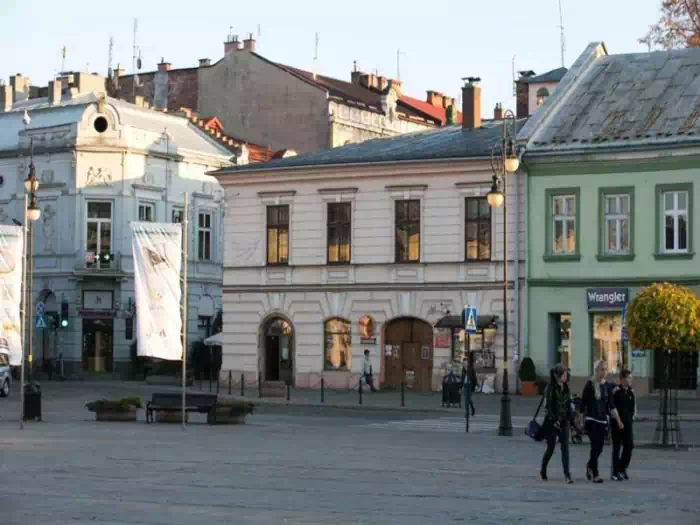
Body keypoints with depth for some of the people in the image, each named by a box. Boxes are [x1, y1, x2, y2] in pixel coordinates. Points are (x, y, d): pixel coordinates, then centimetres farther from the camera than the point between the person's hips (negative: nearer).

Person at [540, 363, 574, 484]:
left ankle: (567, 474, -11)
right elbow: (548, 406, -13)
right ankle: (543, 471, 24)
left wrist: (568, 417, 6)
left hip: (564, 421, 5)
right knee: (550, 448, 4)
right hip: (552, 422, -5)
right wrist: (553, 421, -17)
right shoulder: (550, 388, -9)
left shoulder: (566, 388, 9)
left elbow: (568, 403, 15)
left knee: (565, 448, -6)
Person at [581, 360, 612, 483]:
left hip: (602, 420, 5)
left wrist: (608, 417, 10)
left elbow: (608, 404, 14)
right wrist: (581, 419, -9)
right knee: (595, 446, -10)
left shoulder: (607, 385, 8)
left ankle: (589, 465, 36)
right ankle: (595, 474, -6)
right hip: (591, 419, -5)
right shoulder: (590, 384, -7)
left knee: (600, 447, 10)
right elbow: (583, 402, -6)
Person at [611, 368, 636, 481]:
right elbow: (613, 407, -11)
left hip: (628, 422, 5)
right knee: (617, 447, 1)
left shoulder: (631, 392, 8)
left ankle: (622, 468, 18)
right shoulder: (616, 391, -9)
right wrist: (619, 421, -14)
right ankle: (615, 472, 7)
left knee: (629, 445, 2)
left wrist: (632, 417, 7)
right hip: (617, 422, -5)